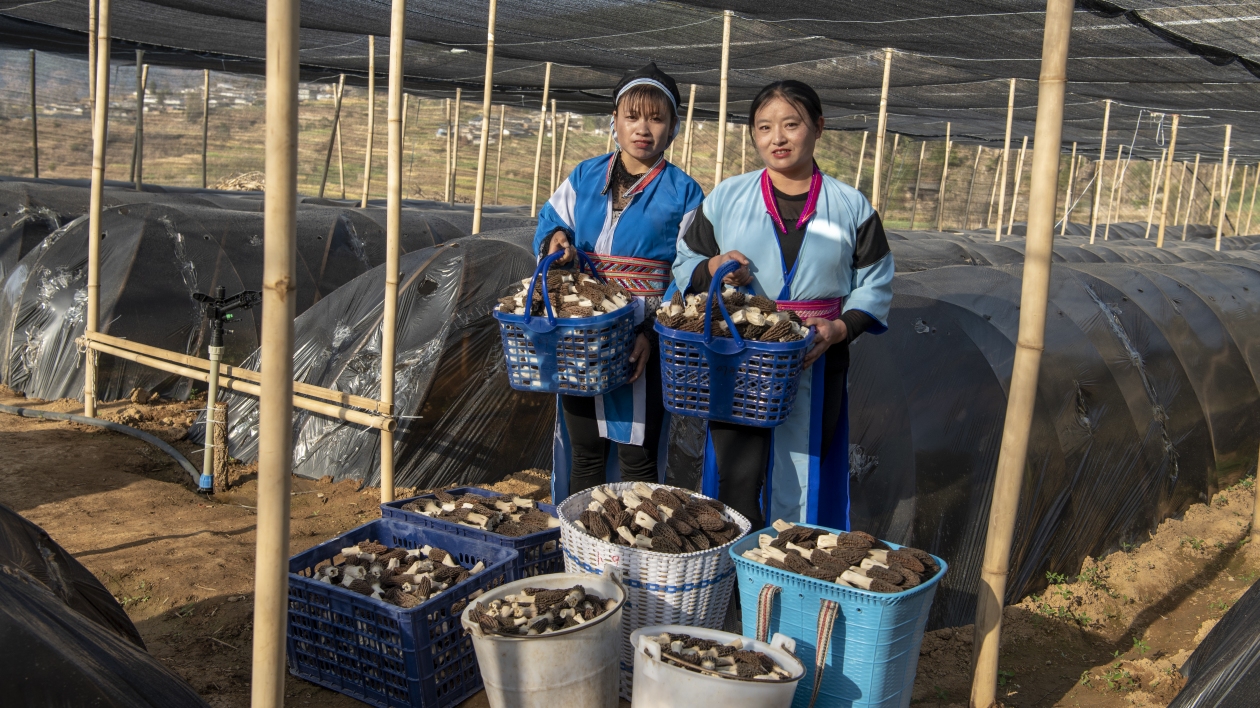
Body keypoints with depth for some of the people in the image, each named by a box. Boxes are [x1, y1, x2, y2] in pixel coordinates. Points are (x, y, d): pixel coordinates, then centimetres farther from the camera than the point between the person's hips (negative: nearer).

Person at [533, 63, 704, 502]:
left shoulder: (683, 193, -2)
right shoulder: (585, 177, 10)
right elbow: (551, 220, 16)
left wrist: (654, 333, -18)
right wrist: (554, 238, -10)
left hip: (642, 340, -4)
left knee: (637, 454, 2)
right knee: (583, 448, 13)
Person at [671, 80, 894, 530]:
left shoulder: (851, 207, 6)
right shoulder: (726, 198, 8)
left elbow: (874, 286, 5)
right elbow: (684, 264, 14)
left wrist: (841, 328, -13)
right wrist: (713, 268, -9)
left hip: (816, 368, 0)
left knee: (806, 481, 4)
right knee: (733, 476, 3)